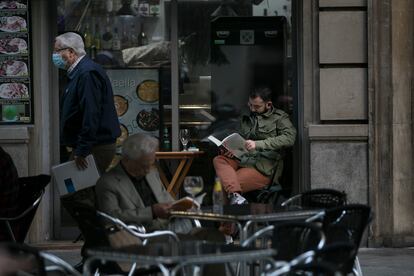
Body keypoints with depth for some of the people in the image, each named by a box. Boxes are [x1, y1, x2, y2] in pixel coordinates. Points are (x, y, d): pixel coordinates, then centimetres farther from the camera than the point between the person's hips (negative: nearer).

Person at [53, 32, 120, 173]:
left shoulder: (87, 74, -16)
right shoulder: (77, 73, 19)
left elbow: (91, 116, -23)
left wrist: (81, 151, -23)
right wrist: (76, 149, 22)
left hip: (95, 149, -10)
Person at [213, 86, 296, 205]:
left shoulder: (279, 117, 4)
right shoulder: (246, 118, 24)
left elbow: (289, 138, -14)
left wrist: (258, 144, -23)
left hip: (263, 168, -6)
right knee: (218, 160, -27)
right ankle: (235, 194, -44)